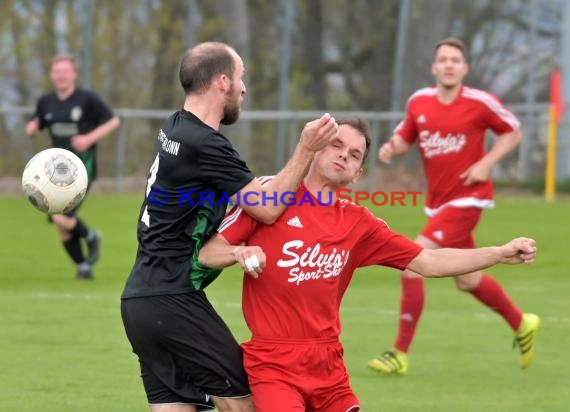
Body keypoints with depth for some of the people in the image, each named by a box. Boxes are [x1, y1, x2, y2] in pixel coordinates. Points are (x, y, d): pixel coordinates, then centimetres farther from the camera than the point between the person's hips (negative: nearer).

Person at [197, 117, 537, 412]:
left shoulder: (358, 224, 8)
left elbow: (430, 262, 10)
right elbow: (206, 253, -2)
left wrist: (501, 254, 3)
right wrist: (240, 253, -23)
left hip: (328, 366, 5)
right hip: (274, 365, -5)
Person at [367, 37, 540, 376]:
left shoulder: (479, 102, -11)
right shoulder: (419, 102, 2)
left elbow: (513, 132, 1)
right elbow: (405, 138, 14)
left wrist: (486, 163, -12)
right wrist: (392, 148, -9)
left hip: (467, 198, -6)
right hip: (437, 201, 7)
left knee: (412, 262, -17)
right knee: (468, 280, 17)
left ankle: (401, 353, -9)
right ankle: (522, 324, 42)